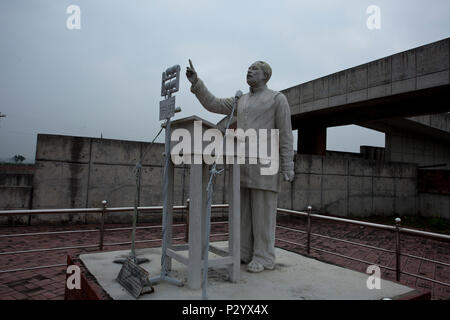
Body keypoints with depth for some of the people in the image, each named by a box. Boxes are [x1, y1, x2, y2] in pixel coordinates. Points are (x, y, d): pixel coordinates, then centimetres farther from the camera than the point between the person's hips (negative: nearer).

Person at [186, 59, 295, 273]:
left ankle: (264, 258, 6)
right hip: (244, 165, 7)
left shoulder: (278, 98, 1)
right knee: (243, 209, 6)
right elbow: (212, 105, 15)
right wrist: (195, 82, 3)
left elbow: (285, 135, -6)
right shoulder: (241, 101, 20)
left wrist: (288, 167, -12)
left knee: (263, 212, -5)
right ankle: (244, 254, 16)